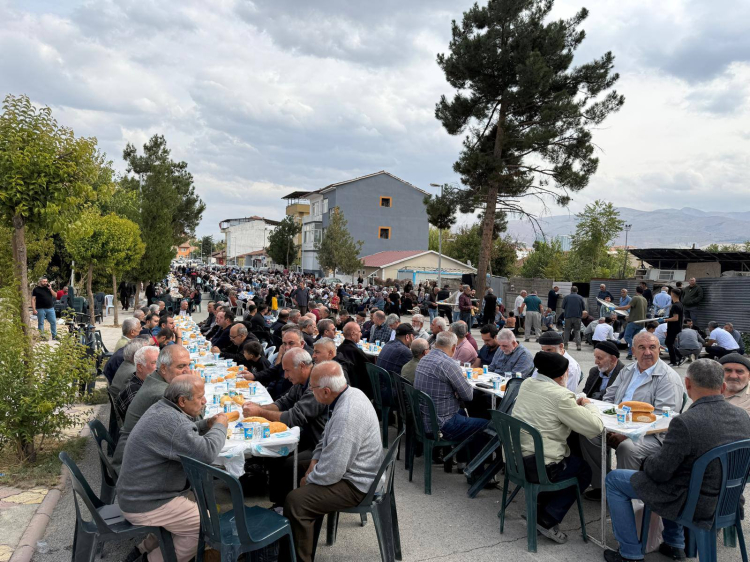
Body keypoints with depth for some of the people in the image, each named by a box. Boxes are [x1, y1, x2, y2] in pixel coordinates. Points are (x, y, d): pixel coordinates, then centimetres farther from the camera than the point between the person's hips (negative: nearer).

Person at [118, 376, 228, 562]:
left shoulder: (163, 409, 4)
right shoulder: (170, 421, -29)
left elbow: (188, 437, 18)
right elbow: (206, 453, -34)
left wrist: (208, 426, 1)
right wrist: (220, 427, -16)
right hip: (144, 506, -10)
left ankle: (148, 546, 26)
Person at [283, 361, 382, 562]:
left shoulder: (346, 416, -34)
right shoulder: (352, 393, -4)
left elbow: (331, 473, -29)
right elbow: (328, 436, 14)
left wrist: (309, 479, -10)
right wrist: (315, 461, 2)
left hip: (355, 485, -10)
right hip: (354, 470, 11)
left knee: (295, 501, -23)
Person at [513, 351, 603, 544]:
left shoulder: (526, 384, 5)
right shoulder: (559, 396, -19)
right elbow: (595, 427, -15)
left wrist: (574, 404, 14)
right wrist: (589, 405, 5)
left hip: (516, 459, 8)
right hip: (540, 468, -7)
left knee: (572, 457, 31)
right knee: (584, 471, 21)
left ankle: (540, 507, 28)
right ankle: (548, 520, 12)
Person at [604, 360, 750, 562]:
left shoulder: (685, 422, -30)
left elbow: (659, 472, -22)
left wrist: (646, 461, 1)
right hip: (727, 498, 7)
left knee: (614, 479, 7)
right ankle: (675, 545, 36)